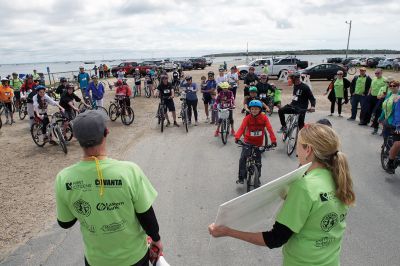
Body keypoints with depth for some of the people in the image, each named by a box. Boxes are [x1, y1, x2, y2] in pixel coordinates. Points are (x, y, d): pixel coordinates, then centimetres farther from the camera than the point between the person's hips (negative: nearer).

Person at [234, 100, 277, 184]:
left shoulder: (264, 118, -11)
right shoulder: (247, 118, -12)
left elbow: (270, 129, -18)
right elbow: (242, 128, -24)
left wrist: (273, 140, -30)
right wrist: (237, 137, -41)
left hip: (258, 143, 1)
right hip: (248, 141, -1)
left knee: (258, 161, 11)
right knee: (242, 159, -15)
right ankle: (241, 177, -1)